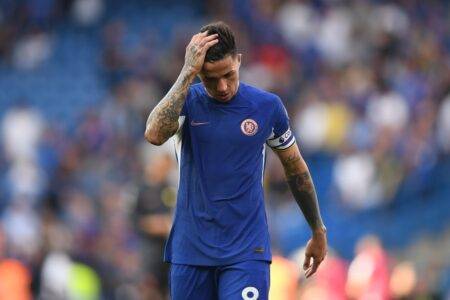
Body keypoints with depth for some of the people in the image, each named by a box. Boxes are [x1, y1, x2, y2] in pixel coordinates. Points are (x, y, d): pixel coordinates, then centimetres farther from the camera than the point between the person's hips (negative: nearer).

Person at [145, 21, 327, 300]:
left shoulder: (268, 106, 0)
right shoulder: (185, 101, -2)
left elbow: (295, 168, 13)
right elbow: (154, 134, -25)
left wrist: (318, 231, 19)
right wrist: (188, 73, -25)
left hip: (246, 252, -1)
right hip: (191, 251, 1)